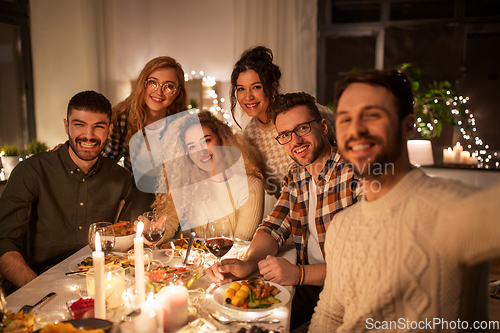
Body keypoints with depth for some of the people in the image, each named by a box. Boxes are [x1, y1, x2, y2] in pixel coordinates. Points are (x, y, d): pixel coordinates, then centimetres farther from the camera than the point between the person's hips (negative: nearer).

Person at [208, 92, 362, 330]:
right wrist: (247, 264, -15)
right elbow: (273, 228, 6)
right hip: (307, 283, 6)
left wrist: (300, 274, -28)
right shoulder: (295, 177, 8)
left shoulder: (357, 171, -17)